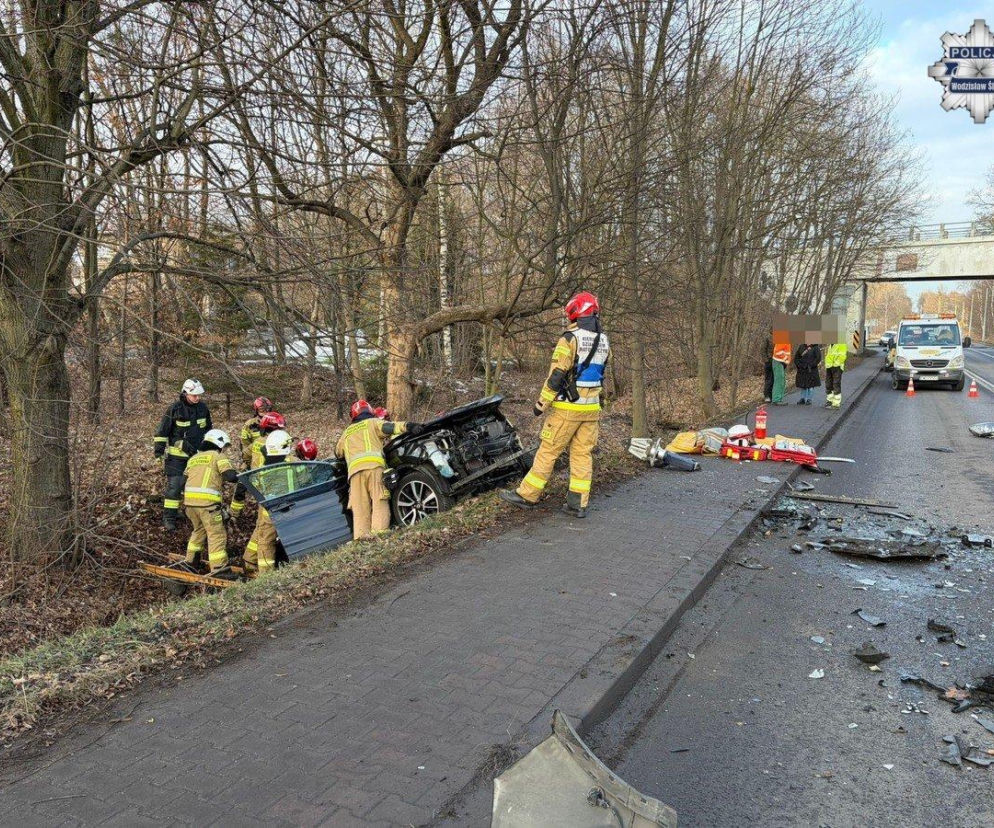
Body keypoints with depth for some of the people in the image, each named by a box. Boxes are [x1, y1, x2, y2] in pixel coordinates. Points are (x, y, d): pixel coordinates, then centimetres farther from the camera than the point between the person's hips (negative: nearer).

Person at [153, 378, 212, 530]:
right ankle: (169, 517, 3)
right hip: (177, 455, -5)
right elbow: (162, 431, -8)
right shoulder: (175, 409, -13)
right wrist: (159, 450, -8)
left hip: (197, 453, 5)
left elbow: (208, 428, 17)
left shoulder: (203, 407, 1)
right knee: (174, 485, -5)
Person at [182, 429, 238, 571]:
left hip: (189, 500, 7)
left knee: (199, 529, 26)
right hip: (207, 501, -7)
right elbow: (231, 476, -10)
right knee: (217, 534, -3)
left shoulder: (193, 459, 23)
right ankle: (219, 568, -8)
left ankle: (191, 560, 35)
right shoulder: (218, 456, 3)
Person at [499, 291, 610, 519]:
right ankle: (578, 504, 10)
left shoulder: (570, 339, -13)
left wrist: (541, 403, -9)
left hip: (568, 408, -6)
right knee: (582, 454, 9)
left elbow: (556, 375, -15)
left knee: (548, 451, 1)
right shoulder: (603, 341, 9)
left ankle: (527, 495, 10)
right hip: (592, 408, 6)